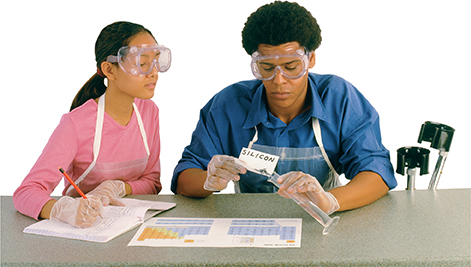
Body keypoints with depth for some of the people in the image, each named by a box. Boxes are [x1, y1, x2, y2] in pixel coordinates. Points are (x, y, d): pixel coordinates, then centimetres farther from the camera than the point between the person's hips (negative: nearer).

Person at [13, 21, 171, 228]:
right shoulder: (76, 124, -17)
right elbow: (25, 192, -22)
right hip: (84, 227, -3)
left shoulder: (148, 111, 0)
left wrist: (118, 187, -14)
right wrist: (64, 209, -41)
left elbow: (152, 182, 5)